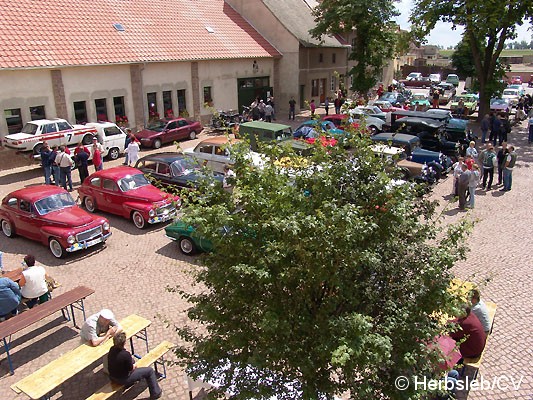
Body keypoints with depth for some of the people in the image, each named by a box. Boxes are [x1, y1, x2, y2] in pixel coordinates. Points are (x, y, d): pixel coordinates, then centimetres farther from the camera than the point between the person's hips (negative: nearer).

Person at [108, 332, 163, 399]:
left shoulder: (112, 349, -11)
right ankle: (155, 393, 18)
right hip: (123, 380, -8)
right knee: (150, 370, 3)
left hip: (112, 377, 8)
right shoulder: (126, 354, -33)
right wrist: (134, 366, 3)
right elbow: (130, 369, -16)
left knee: (132, 360, 31)